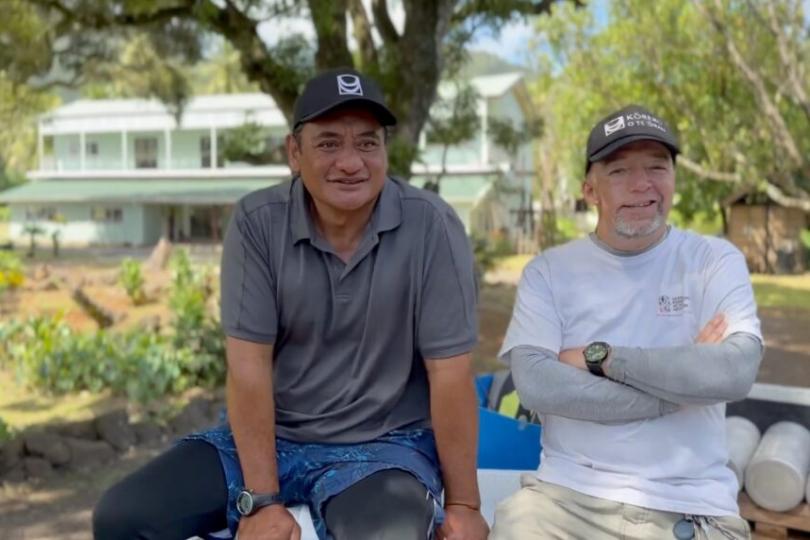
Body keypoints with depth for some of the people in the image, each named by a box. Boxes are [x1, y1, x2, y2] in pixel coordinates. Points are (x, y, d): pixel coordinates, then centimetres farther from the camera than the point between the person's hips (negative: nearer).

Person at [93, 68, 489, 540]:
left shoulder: (431, 227, -12)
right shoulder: (257, 222, -8)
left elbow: (450, 372, -11)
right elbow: (249, 364, -10)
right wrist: (261, 501, -15)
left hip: (383, 445, -3)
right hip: (271, 436, 3)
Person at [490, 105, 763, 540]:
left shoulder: (716, 261, 3)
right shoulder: (548, 271, 3)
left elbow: (736, 373, -14)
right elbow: (535, 385, -12)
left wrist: (598, 357, -11)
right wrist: (683, 380, -12)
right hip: (567, 493, 1)